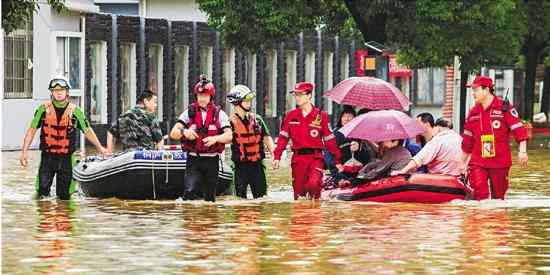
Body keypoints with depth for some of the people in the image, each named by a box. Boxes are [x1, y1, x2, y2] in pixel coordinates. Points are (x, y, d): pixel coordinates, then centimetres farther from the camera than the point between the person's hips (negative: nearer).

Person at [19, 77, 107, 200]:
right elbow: (32, 130, 4)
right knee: (42, 192, -7)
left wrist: (99, 147, 13)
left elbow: (87, 131, 11)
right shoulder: (44, 109, -1)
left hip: (66, 158, 0)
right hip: (47, 156, 0)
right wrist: (24, 152, -1)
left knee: (64, 196, 2)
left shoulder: (74, 111, 0)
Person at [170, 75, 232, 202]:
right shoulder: (189, 112, 4)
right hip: (193, 159, -1)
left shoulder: (219, 114, 3)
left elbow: (229, 136, -7)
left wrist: (215, 138, -26)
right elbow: (173, 133, -2)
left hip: (212, 161, 1)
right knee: (189, 192, -18)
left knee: (210, 197, 8)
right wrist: (184, 132, -24)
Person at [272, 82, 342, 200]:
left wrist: (337, 161, 6)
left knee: (313, 184, -27)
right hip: (298, 158, 3)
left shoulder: (321, 116, 2)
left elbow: (329, 139, 5)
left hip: (315, 157, -3)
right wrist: (277, 157, 1)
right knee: (298, 191, 6)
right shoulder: (290, 116, 7)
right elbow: (283, 137, 9)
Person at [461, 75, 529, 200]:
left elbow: (519, 129, -10)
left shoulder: (504, 107, -4)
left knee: (498, 196, 7)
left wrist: (522, 151, -21)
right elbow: (467, 140, 20)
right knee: (480, 193, -14)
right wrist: (462, 162, 24)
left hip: (500, 161, -3)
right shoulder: (473, 112, 12)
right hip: (478, 162, 3)